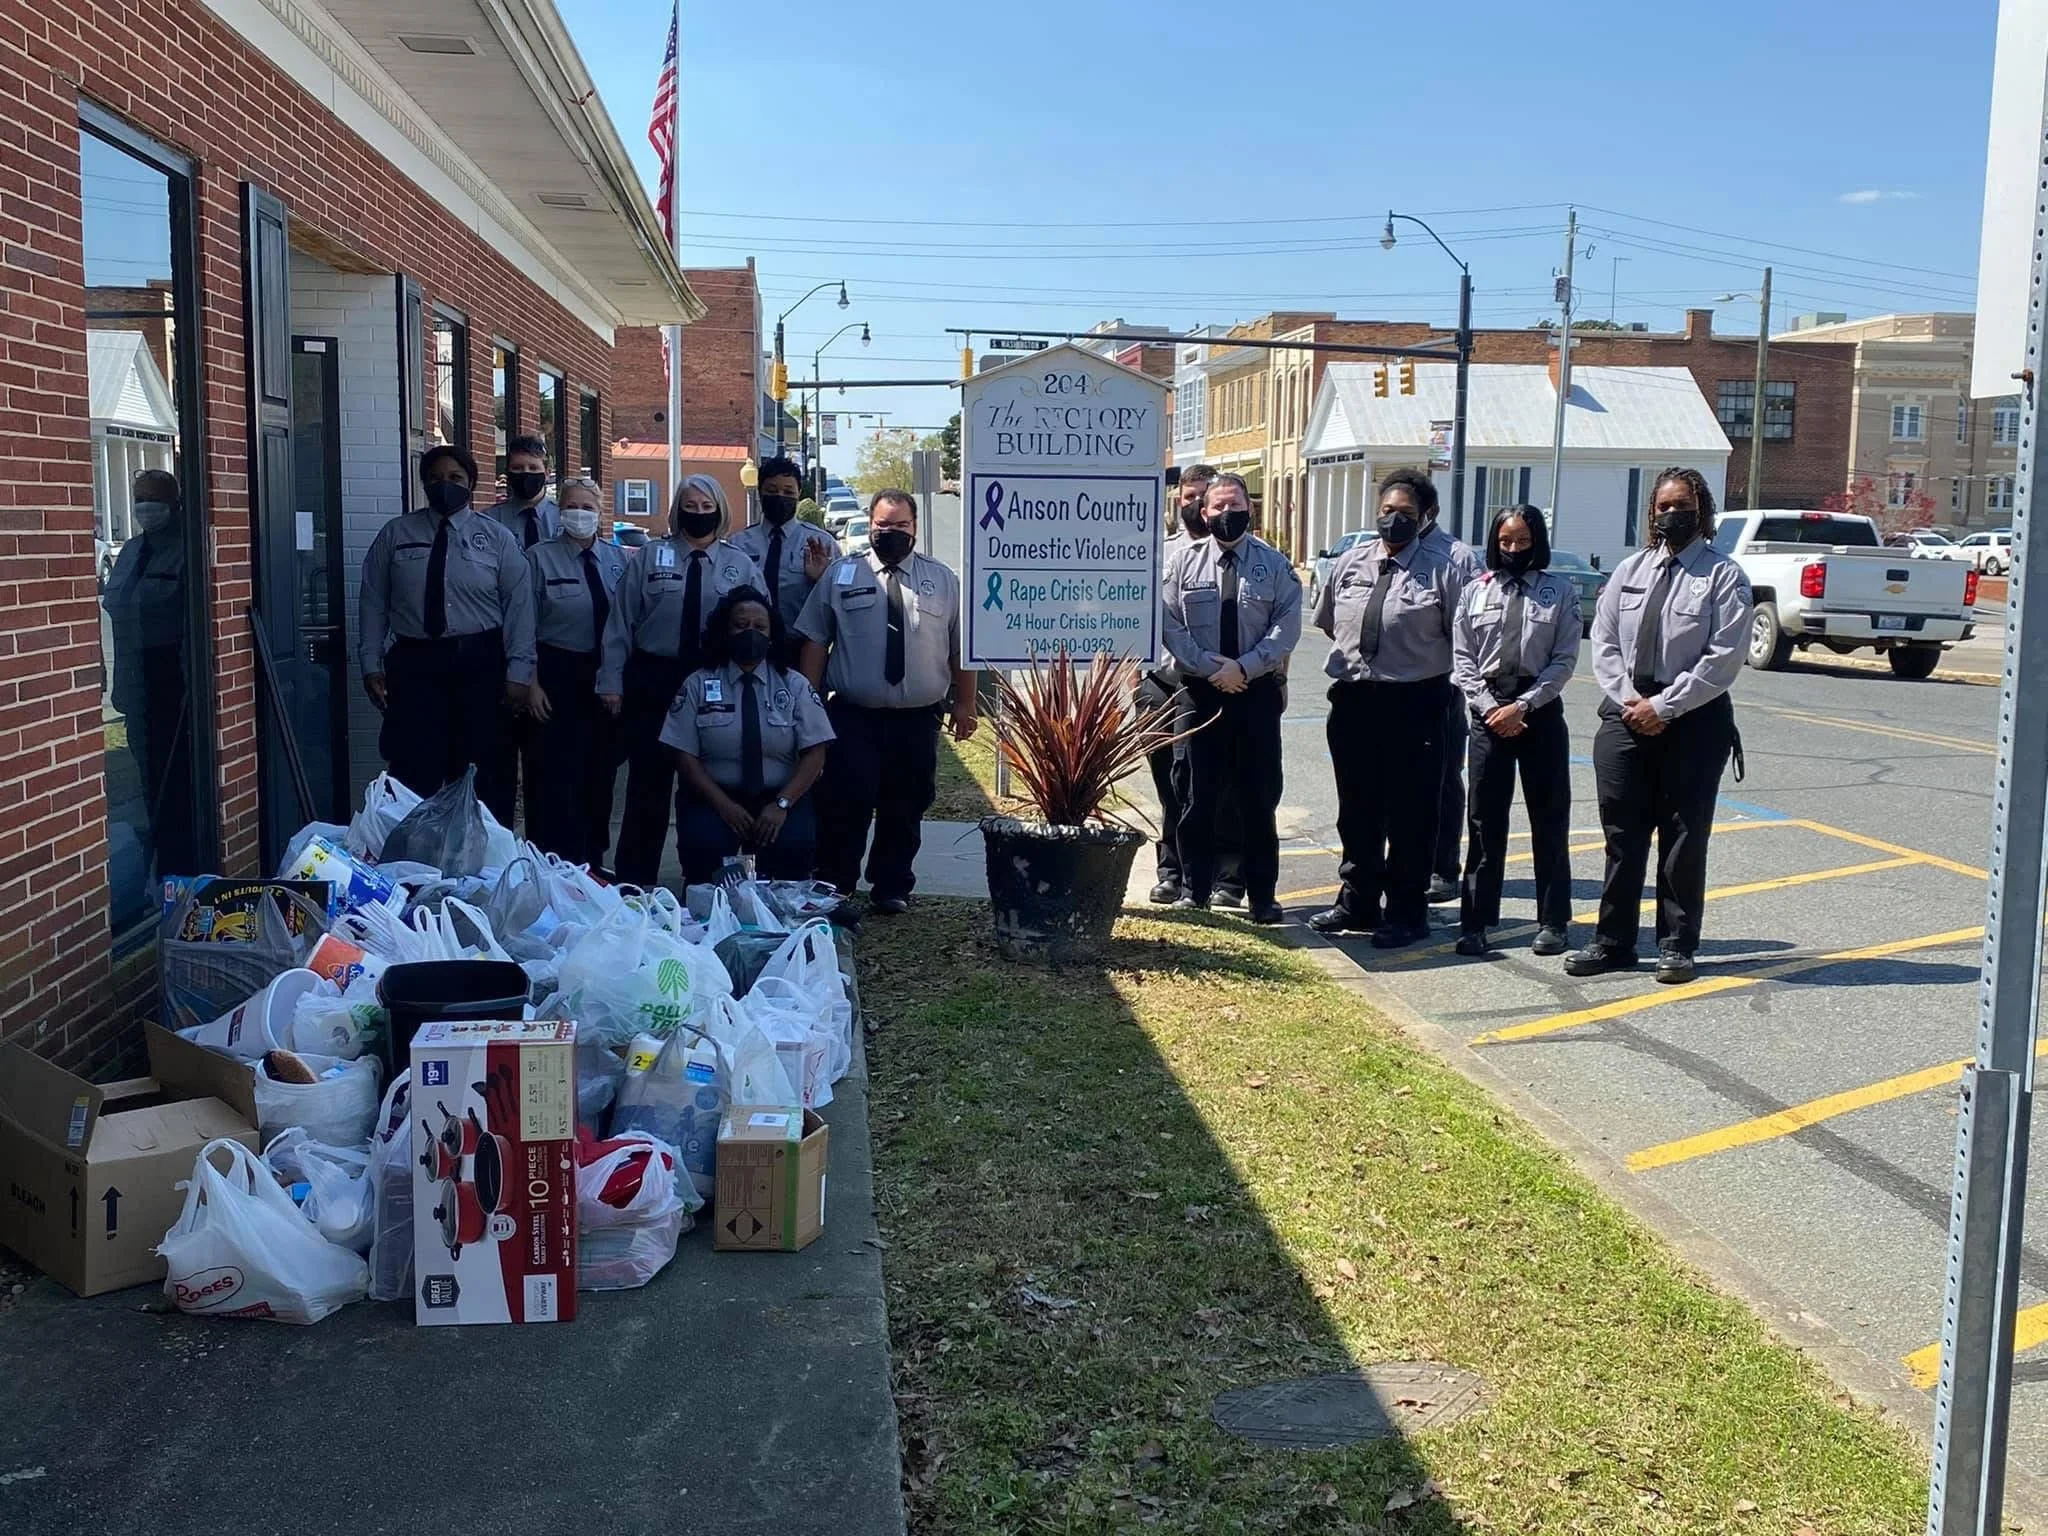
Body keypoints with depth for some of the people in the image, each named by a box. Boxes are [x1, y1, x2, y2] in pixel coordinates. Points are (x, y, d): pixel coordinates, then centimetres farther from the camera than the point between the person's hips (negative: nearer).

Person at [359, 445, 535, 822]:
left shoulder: (497, 537, 3)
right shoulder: (395, 534, 6)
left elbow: (519, 606, -1)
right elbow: (373, 603, 6)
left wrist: (517, 673, -8)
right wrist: (371, 664, -1)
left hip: (480, 663, 0)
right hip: (415, 663, 1)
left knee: (483, 777, 6)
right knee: (415, 776, -1)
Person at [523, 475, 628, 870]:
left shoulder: (617, 558, 6)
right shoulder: (540, 557, -4)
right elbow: (525, 626, -6)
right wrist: (531, 682, -10)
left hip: (607, 675, 4)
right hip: (558, 672, -4)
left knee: (601, 770, 13)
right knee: (558, 773, -6)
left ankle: (593, 859, 27)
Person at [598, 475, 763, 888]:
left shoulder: (741, 566, 6)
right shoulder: (649, 558, 3)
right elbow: (620, 622, 1)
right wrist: (611, 681, -4)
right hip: (652, 680, -1)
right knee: (648, 782, 1)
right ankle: (634, 881, 10)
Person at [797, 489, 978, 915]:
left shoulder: (943, 580, 8)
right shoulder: (840, 575, 5)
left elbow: (960, 648, 10)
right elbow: (815, 642, 4)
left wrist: (965, 704, 6)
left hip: (918, 720, 2)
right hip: (852, 718, -2)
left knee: (906, 808, 8)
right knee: (846, 805, -7)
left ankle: (892, 889, 23)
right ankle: (833, 888, 8)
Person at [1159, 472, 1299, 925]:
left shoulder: (1274, 564, 3)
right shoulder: (1185, 562, 5)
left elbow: (1287, 627, -3)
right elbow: (1171, 625, -1)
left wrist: (1243, 667, -13)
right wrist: (1210, 667, -12)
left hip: (1257, 690, 0)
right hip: (1200, 691, 0)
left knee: (1258, 794, 3)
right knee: (1200, 791, 3)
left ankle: (1261, 894, 12)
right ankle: (1195, 887, 14)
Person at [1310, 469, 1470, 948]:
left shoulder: (1443, 570, -4)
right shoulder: (1350, 562, 8)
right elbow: (1326, 621, 21)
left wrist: (1416, 659, -4)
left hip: (1414, 705, -4)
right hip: (1352, 700, 5)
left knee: (1410, 814, 3)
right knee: (1356, 809, 14)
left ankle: (1406, 912, 14)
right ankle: (1357, 903, 27)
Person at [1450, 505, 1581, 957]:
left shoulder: (1559, 591, 2)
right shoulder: (1477, 591, 7)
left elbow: (1564, 660, -3)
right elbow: (1462, 659, 5)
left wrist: (1522, 706, -11)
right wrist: (1490, 708, -8)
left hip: (1541, 710, -1)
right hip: (1488, 709, 1)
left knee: (1549, 817, 4)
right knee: (1485, 820, 3)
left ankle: (1553, 921, 13)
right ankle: (1475, 921, 8)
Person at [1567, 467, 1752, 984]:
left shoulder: (1724, 575, -3)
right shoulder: (1629, 570, 11)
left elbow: (1724, 658, -11)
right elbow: (1604, 642, 8)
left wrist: (1663, 706, -14)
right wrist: (1629, 700, -7)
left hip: (1693, 721, -4)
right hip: (1625, 715, 4)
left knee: (1684, 838, 3)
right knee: (1621, 835, 8)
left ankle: (1677, 945, 14)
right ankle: (1612, 942, 16)